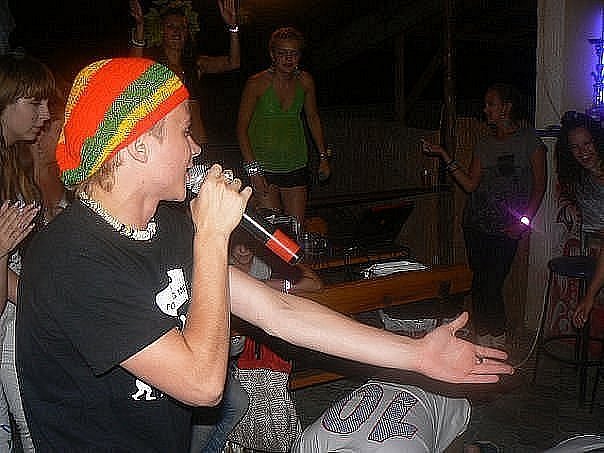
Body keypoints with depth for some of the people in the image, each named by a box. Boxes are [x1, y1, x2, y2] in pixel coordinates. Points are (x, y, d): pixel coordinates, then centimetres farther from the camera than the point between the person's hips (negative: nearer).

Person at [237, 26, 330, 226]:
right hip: (263, 165, -4)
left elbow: (313, 118, 15)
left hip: (296, 165, 4)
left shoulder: (305, 81, 0)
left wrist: (323, 156, 15)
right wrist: (252, 168, -16)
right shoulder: (257, 83, -12)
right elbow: (241, 127, -9)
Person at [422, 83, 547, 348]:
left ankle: (496, 336, 15)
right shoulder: (485, 145, 15)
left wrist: (525, 220, -8)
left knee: (491, 282, -6)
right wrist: (444, 156, 2)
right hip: (476, 223, 4)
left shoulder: (529, 140, 2)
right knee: (481, 281, 3)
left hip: (506, 227, -4)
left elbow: (539, 185, 2)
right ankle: (485, 337, 15)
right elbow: (471, 185, 7)